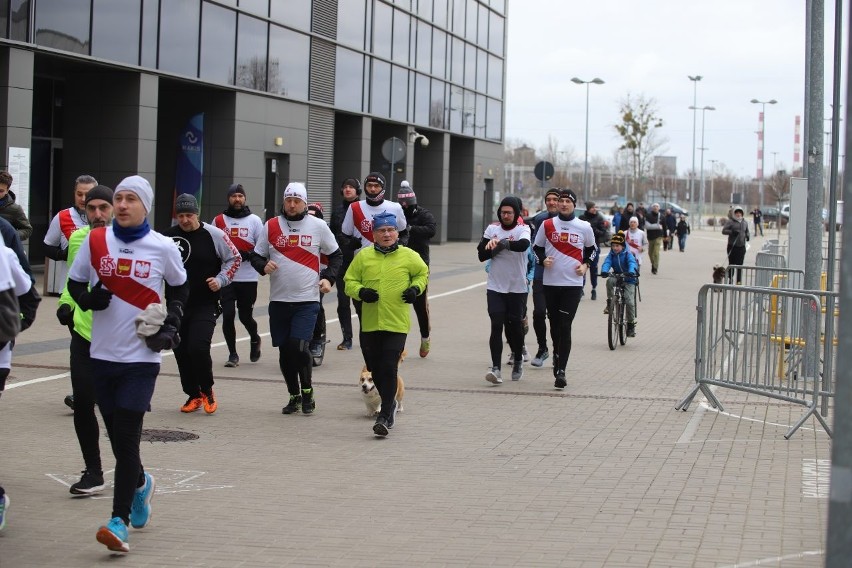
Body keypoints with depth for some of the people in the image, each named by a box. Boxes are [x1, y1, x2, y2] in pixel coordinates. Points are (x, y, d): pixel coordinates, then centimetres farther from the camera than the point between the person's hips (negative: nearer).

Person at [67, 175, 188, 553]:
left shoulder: (163, 248, -3)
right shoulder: (95, 241, 0)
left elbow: (179, 290, 12)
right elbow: (74, 284, 10)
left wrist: (170, 327, -2)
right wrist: (88, 298, -12)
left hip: (142, 356, -3)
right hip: (103, 353, 3)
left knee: (126, 437, -9)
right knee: (118, 438, 11)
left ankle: (119, 522, -6)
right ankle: (140, 484, 41)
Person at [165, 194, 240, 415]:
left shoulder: (214, 235, -7)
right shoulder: (168, 237, 1)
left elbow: (234, 258, 2)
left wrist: (221, 280, -8)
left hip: (205, 304, -4)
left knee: (198, 347, -16)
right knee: (181, 351, 6)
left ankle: (207, 391, 8)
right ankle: (193, 395, 23)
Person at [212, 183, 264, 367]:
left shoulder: (254, 220, 3)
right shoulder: (218, 220, 7)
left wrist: (248, 255, -14)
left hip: (248, 278, -1)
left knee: (245, 316, 5)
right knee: (227, 315, -6)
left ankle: (254, 339, 37)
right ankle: (232, 354, 8)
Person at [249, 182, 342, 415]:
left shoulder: (318, 226, 2)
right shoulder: (271, 226, 5)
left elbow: (336, 255, 11)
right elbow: (256, 256, 10)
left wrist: (328, 278, -4)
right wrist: (263, 266, -12)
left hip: (307, 300, -3)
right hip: (279, 300, 3)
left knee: (299, 346, -15)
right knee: (285, 351, 7)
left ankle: (307, 391, 5)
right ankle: (294, 396, 23)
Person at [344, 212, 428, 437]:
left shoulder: (409, 256, 0)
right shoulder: (363, 256, 3)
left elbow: (423, 273, 17)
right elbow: (349, 281, 9)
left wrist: (416, 288, -1)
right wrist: (360, 291, -11)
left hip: (397, 325, -3)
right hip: (369, 324, 3)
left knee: (389, 369, -12)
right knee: (375, 369, 11)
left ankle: (384, 416, -8)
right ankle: (390, 404, 36)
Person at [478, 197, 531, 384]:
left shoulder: (523, 229, -5)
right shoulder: (492, 229, 5)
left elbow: (524, 244, -27)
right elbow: (482, 255, 3)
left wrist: (502, 243, -38)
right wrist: (496, 247, -15)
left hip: (517, 288, -1)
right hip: (495, 286, 1)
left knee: (514, 326, 7)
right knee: (496, 326, -9)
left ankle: (518, 360, 33)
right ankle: (496, 368, -13)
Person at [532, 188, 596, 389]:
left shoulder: (584, 227, 3)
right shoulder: (547, 225, 3)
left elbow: (592, 249, 18)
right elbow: (537, 247, 13)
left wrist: (586, 265, 2)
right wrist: (543, 260, -7)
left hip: (573, 284, -2)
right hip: (551, 282, 2)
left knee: (565, 327, -11)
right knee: (554, 325, 11)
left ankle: (561, 370, -13)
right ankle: (557, 355, 37)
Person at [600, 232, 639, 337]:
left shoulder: (628, 255, -10)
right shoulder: (611, 255, -2)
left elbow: (632, 263, -28)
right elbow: (606, 263, -18)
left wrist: (631, 272, -51)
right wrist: (604, 271, -41)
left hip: (628, 280, -2)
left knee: (629, 301, -14)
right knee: (609, 281, -34)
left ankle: (631, 324, 2)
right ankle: (609, 303, -19)